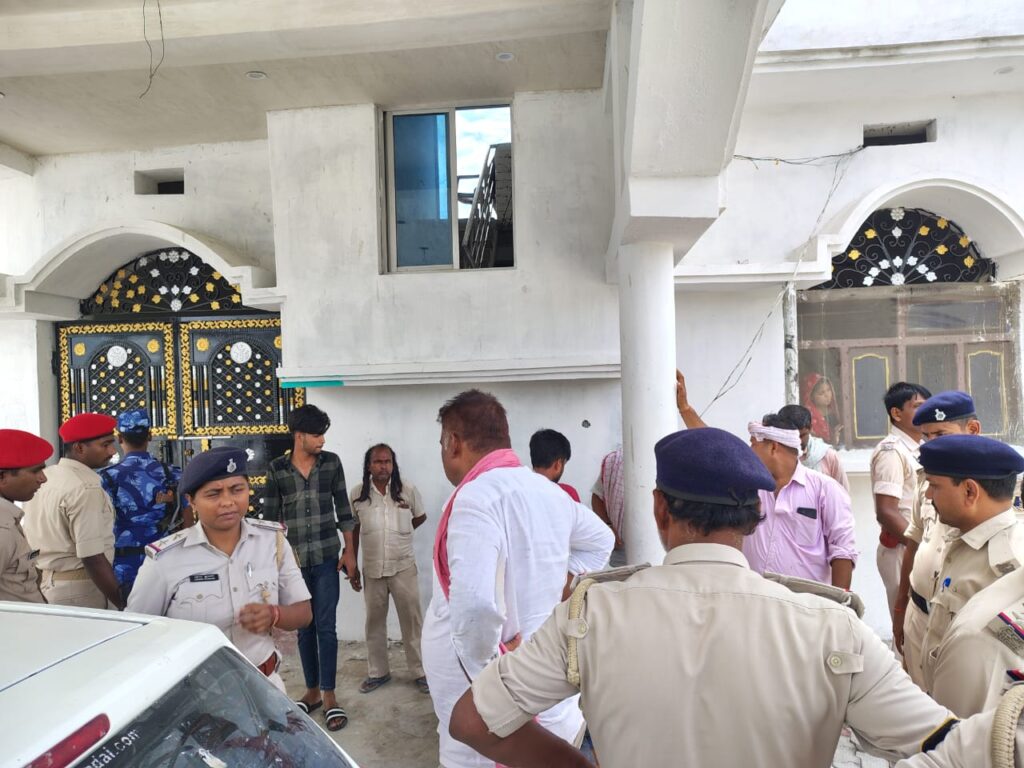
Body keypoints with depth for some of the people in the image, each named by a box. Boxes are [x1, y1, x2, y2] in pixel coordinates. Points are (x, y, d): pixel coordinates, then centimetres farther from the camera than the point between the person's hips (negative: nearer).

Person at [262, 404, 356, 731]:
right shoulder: (276, 469, -2)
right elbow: (270, 517, 3)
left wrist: (350, 553, 0)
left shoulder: (332, 462, -2)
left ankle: (329, 696, 16)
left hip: (326, 558, -1)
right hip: (294, 560, 1)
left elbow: (343, 510, 2)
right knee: (304, 628, 13)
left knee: (326, 627, 3)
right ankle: (312, 691, 28)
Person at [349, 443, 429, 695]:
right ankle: (378, 672, 29)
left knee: (412, 619, 4)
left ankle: (420, 671, 17)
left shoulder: (408, 490, -6)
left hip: (404, 566, -1)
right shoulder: (358, 494, -3)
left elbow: (421, 517, 12)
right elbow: (354, 529, 6)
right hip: (372, 569, 2)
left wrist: (399, 533, 5)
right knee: (375, 621, 13)